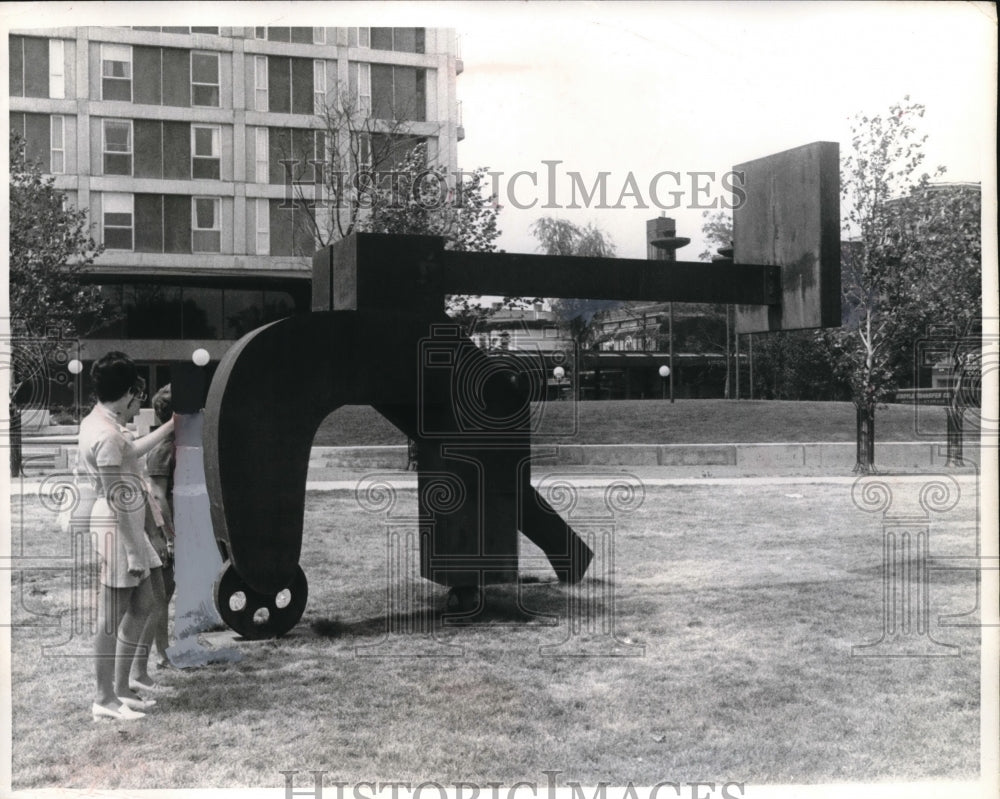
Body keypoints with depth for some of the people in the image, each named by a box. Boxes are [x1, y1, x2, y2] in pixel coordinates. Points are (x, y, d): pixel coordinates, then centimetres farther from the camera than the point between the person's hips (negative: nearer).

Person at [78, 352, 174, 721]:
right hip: (116, 530, -11)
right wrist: (134, 551, -19)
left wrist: (170, 426, 35)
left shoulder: (98, 422, 10)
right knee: (112, 618, 0)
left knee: (142, 604, 17)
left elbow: (132, 451, 30)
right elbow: (116, 500, -22)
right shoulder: (107, 435, -21)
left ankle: (121, 687, 26)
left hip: (126, 527, 11)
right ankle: (105, 699, 12)